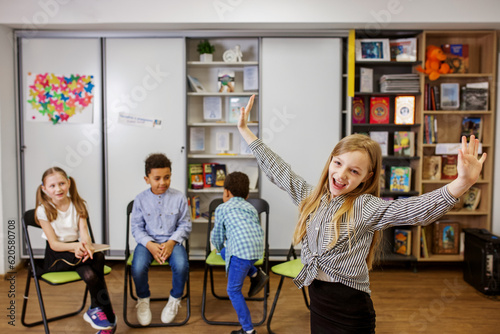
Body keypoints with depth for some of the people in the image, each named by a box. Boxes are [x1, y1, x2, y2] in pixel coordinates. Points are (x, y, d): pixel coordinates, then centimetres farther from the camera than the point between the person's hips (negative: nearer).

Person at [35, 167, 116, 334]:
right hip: (56, 255, -3)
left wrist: (86, 245, -34)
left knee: (90, 275, -34)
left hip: (77, 248, 3)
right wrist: (75, 246, -32)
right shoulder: (43, 210, -5)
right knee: (98, 257, -31)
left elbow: (84, 231, -9)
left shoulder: (78, 205, 3)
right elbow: (54, 244, -11)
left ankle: (95, 310, -10)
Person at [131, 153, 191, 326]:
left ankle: (175, 300, 4)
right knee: (138, 267, -28)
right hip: (148, 242, 1)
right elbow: (136, 227, 1)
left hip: (172, 241, 0)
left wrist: (171, 243, -15)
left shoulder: (179, 197, -3)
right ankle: (143, 300, 7)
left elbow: (185, 225, 0)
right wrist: (150, 245, -16)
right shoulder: (140, 199, -2)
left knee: (181, 266, -29)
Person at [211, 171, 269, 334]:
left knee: (233, 291, 7)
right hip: (258, 249, 6)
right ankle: (256, 274, 16)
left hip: (242, 250, -6)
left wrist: (219, 247, 46)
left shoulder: (222, 208, 15)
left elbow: (217, 237, 22)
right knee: (225, 251, 28)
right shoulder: (251, 208, 28)